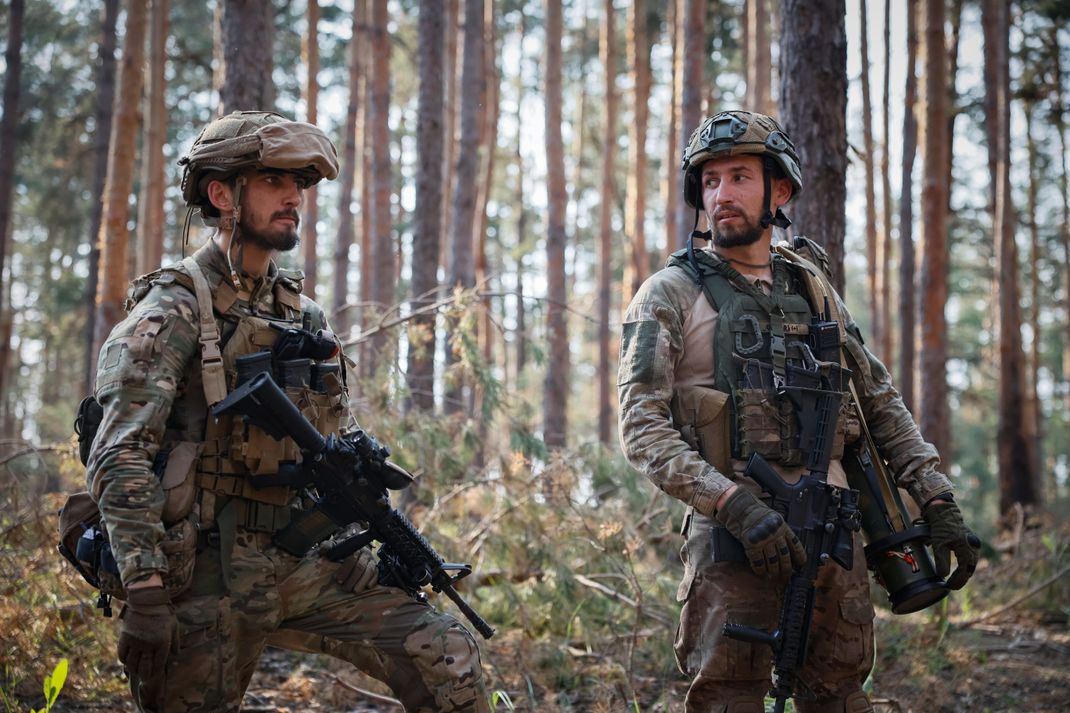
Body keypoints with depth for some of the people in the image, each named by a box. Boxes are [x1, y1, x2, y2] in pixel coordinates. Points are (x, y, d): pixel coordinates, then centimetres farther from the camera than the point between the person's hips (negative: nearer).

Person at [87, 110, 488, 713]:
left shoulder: (305, 315, 13)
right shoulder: (172, 312, -8)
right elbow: (121, 461, -17)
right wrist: (144, 595, -24)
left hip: (305, 562, 6)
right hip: (211, 574, -6)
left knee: (449, 662, -2)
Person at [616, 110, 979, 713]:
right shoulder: (671, 295, 0)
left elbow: (883, 404, 19)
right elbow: (642, 428, -10)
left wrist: (940, 504, 9)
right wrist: (736, 504, -21)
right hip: (732, 533, -4)